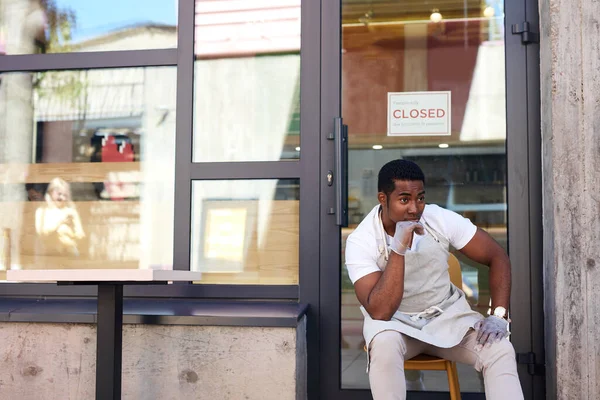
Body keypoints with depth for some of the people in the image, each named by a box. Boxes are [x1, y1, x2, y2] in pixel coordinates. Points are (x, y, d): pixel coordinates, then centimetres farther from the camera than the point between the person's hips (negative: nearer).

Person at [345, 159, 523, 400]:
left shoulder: (442, 219, -13)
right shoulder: (361, 241, -21)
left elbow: (497, 257, -5)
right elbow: (380, 311, -29)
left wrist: (499, 315, -17)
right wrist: (398, 249, -36)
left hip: (446, 314, 3)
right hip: (394, 321, -2)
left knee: (500, 350, -22)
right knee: (384, 344, -37)